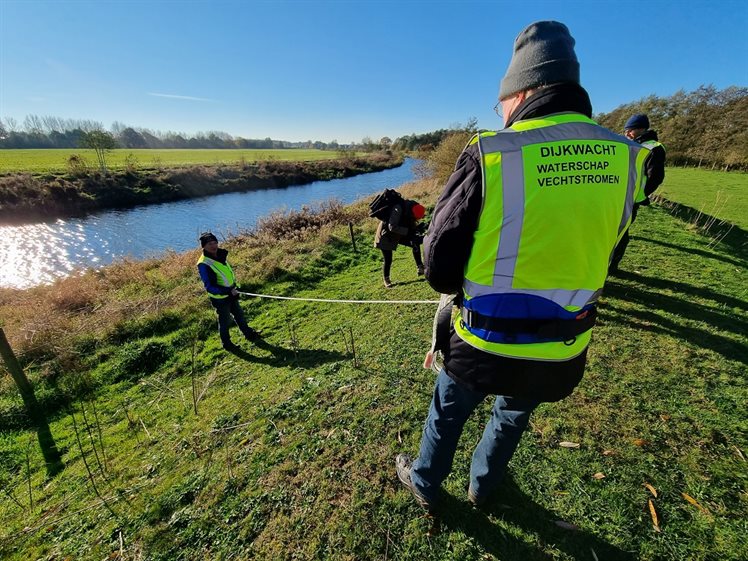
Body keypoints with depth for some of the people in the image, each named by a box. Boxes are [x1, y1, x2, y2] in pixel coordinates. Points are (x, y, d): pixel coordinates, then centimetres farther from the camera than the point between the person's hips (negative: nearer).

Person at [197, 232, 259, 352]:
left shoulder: (220, 255, -1)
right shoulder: (203, 264, -25)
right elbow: (209, 287, -26)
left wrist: (235, 286, 12)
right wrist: (228, 291, -32)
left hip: (231, 294, 7)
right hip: (220, 298, -7)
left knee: (239, 315, 23)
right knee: (225, 321, 11)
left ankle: (248, 334, 42)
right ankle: (226, 344, 33)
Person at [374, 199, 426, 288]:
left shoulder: (409, 210, -11)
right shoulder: (398, 209, -33)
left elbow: (412, 226, 1)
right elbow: (392, 227, -38)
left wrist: (416, 235, -18)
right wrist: (408, 231, -38)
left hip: (398, 234, 7)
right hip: (386, 236, -7)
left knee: (416, 243, -7)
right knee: (388, 260, -2)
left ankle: (419, 268, 0)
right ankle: (386, 280, 20)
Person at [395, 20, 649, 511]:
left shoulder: (489, 156, -19)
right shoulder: (625, 158, -5)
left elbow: (440, 270, -15)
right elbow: (594, 252, 7)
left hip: (485, 346, -4)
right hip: (563, 353, 5)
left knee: (447, 416, 24)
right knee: (513, 419, 31)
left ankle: (425, 485, 52)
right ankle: (483, 487, 58)